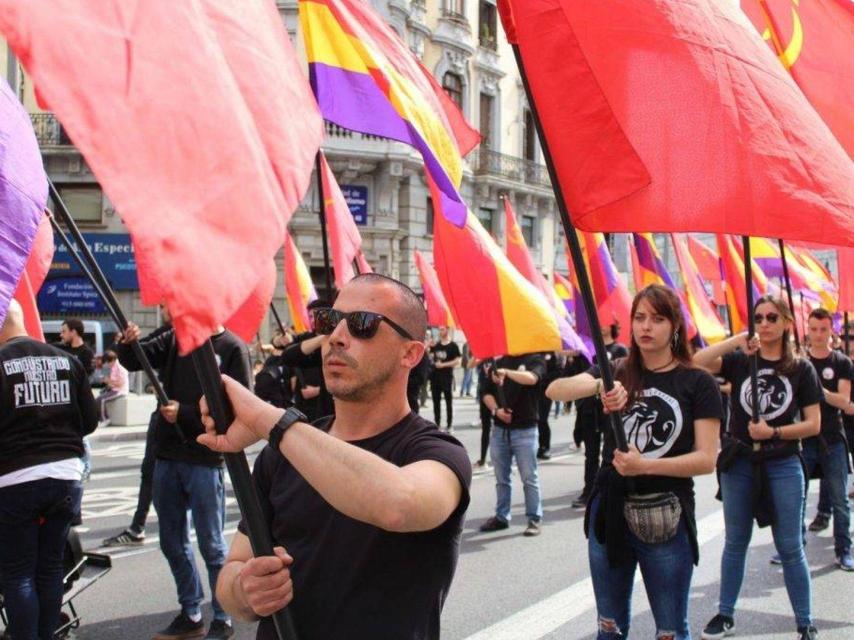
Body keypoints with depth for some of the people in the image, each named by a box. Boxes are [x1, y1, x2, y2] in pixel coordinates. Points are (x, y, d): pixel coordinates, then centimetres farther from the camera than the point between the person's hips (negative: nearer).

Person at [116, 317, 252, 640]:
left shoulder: (232, 348, -7)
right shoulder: (175, 339, 7)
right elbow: (135, 360, 4)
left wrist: (185, 414, -17)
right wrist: (128, 344, -17)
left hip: (205, 460, -6)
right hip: (167, 457, 6)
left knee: (211, 545, 4)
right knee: (172, 543, 14)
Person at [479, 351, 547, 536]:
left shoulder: (534, 359, -1)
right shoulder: (499, 362, 13)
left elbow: (531, 378, -23)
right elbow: (487, 392, 12)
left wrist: (507, 372, -35)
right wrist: (495, 409, -6)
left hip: (525, 430, -5)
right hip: (499, 429, 5)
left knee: (529, 478, -1)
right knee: (501, 478, 11)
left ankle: (534, 519, 6)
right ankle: (501, 516, 21)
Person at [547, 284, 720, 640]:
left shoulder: (697, 383, -4)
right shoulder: (616, 372, 3)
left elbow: (706, 460, -10)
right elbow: (554, 390, -12)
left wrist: (646, 465, -24)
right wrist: (599, 386, -31)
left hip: (666, 519, -3)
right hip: (609, 511, 3)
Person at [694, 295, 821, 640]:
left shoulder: (801, 368, -2)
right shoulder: (739, 360, -1)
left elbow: (813, 424, -3)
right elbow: (696, 363, -19)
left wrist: (773, 432, -16)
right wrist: (738, 340, -21)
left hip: (783, 466, -1)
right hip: (739, 463, 2)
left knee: (790, 547, 4)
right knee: (735, 542, 14)